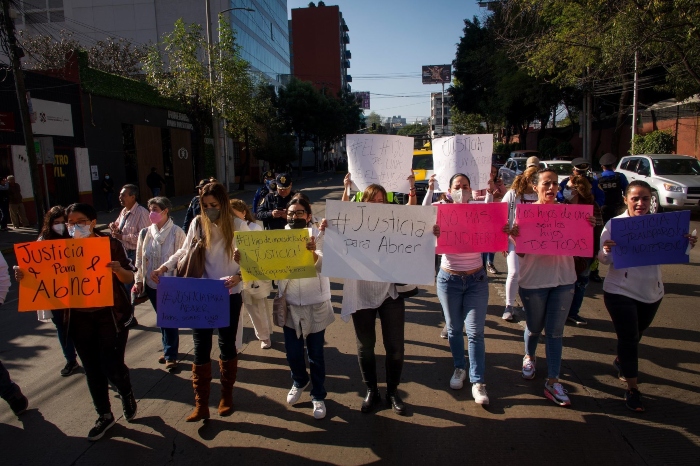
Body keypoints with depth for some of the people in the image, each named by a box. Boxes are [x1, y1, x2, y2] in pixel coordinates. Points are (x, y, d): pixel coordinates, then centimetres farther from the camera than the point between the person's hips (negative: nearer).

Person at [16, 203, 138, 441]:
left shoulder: (110, 244, -9)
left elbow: (129, 278, -9)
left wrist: (118, 269, -31)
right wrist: (26, 276, -16)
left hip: (111, 315, -4)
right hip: (80, 318, 4)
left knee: (112, 366, -3)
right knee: (92, 369, 12)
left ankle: (127, 396, 31)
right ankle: (104, 415, 31)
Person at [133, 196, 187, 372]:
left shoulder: (176, 232, -10)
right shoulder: (145, 233, 4)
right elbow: (139, 259, 9)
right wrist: (138, 280, 8)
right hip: (151, 284, 5)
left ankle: (171, 355, 12)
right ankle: (169, 349, 31)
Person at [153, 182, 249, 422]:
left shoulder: (238, 225, -8)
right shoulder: (197, 223, -3)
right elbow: (184, 252, 6)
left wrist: (238, 276, -25)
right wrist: (164, 267, -9)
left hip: (229, 295, -1)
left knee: (227, 345, 13)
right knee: (200, 348, 4)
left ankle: (227, 395, 33)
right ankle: (201, 404, 17)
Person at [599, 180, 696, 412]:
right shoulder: (614, 224, -13)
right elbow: (604, 260, -13)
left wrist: (686, 245, -15)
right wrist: (606, 250, -35)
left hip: (652, 291, 4)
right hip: (620, 291, -4)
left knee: (635, 336, 22)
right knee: (629, 338, -2)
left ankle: (620, 361, 50)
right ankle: (632, 388, 12)